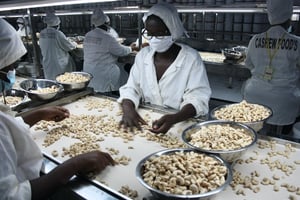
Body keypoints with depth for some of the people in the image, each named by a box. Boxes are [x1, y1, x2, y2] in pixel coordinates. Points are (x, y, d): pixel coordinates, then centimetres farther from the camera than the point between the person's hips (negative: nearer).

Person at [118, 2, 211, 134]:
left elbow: (198, 99, -14)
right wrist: (128, 108, -19)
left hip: (180, 123, -2)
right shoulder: (143, 55, 5)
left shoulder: (191, 58, -8)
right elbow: (131, 88, 4)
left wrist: (174, 118, -32)